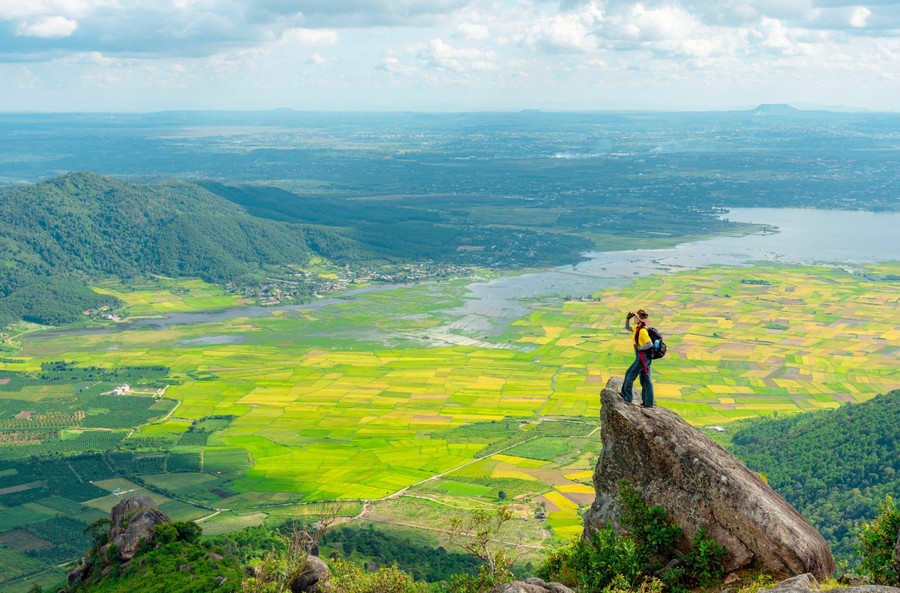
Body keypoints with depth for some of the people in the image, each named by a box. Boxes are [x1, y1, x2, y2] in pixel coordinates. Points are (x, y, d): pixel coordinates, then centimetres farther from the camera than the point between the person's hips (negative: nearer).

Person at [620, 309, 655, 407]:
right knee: (646, 380, 12)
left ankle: (626, 396, 20)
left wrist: (639, 348, -18)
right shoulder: (638, 327, 7)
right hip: (645, 357, 9)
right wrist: (628, 318, 7)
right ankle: (648, 402, 16)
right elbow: (627, 328, 22)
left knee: (629, 374, 7)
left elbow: (650, 344, -28)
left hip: (642, 357, -9)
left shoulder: (642, 330, -22)